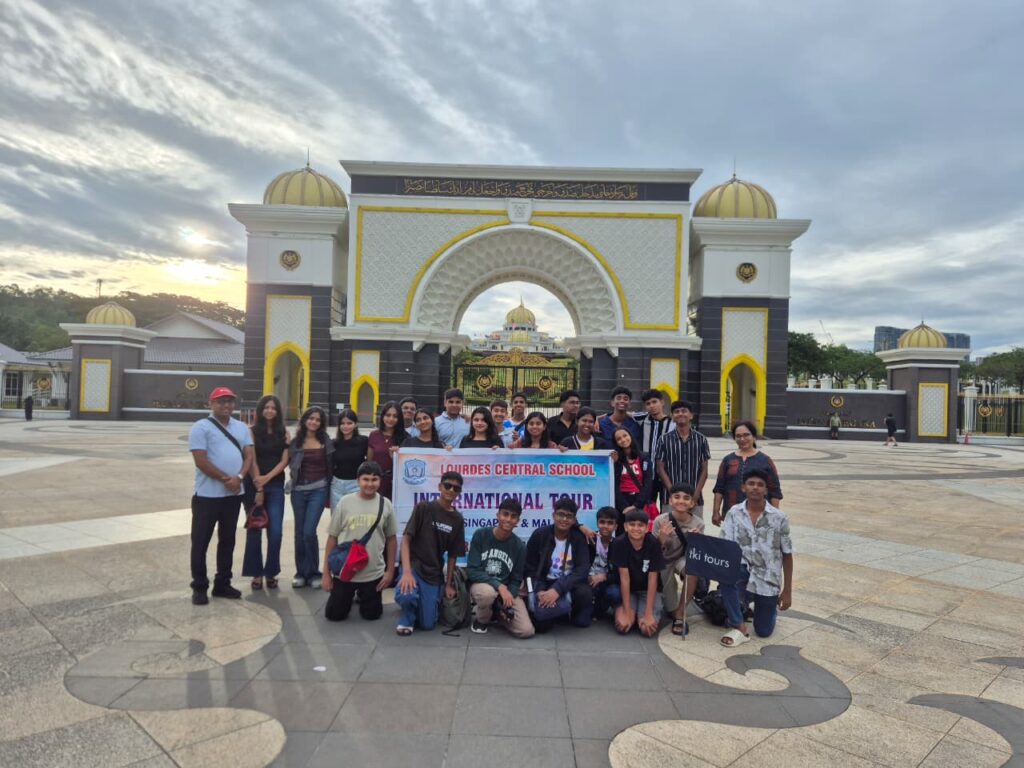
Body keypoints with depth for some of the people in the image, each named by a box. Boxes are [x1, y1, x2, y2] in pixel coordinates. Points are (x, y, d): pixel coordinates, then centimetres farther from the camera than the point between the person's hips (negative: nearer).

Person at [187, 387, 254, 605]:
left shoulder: (241, 428, 11)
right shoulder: (201, 427, -6)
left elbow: (249, 455, 5)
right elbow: (201, 461, -14)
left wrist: (239, 477, -13)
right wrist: (226, 479, -14)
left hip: (233, 494, 5)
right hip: (207, 494, -5)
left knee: (227, 540, 13)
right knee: (201, 541, 3)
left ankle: (222, 584, 24)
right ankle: (199, 587, 14)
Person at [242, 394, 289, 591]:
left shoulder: (284, 433, 6)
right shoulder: (253, 432, -1)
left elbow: (284, 460, 0)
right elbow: (251, 460, -7)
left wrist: (267, 478, -13)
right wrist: (258, 488, -11)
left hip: (276, 486, 2)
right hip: (254, 485, -2)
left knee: (276, 532, -2)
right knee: (254, 530, 4)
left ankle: (271, 573, 11)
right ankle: (256, 573, 14)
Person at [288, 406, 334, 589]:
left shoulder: (326, 441, 2)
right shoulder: (296, 440, 5)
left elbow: (330, 466, 5)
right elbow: (289, 462, 7)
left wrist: (329, 491, 4)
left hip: (318, 490, -2)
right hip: (298, 490, 2)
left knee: (309, 532, -10)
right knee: (299, 533, 7)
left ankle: (313, 572, 5)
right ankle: (301, 572, 20)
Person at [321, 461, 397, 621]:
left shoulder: (385, 504, -6)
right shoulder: (345, 502, -8)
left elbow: (391, 539, 5)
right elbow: (332, 538, -2)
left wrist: (390, 571, 4)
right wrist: (326, 573, -1)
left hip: (373, 573, 0)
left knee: (371, 615, 11)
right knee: (334, 614, 8)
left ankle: (363, 596, 43)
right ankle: (350, 596, 39)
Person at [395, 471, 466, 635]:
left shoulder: (458, 520, 4)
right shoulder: (423, 507, -8)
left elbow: (453, 554, 9)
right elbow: (406, 539, -12)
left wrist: (448, 584, 5)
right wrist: (407, 572, -24)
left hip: (434, 573, 3)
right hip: (414, 564, -3)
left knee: (427, 624, -4)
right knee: (406, 595, -35)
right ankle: (407, 618, 1)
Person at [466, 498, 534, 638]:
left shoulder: (519, 546, -5)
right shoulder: (480, 535, -12)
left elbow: (516, 580, 1)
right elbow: (472, 571, -15)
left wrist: (507, 602, -18)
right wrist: (499, 586, -27)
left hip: (507, 590, 3)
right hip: (481, 585, -2)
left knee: (526, 631, -17)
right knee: (487, 592, -40)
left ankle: (497, 613, 15)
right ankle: (481, 620, -3)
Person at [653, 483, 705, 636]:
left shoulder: (698, 524, -15)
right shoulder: (660, 521, -19)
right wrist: (662, 538, -35)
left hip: (683, 559, 1)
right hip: (664, 562, 0)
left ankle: (680, 614, -13)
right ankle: (674, 612, 18)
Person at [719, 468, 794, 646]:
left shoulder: (779, 518, -8)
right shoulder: (734, 514, -6)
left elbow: (787, 555, 0)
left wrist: (787, 591, 0)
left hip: (768, 578, 0)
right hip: (743, 571, 0)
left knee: (764, 631, 4)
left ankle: (768, 605, 41)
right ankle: (740, 628, -17)